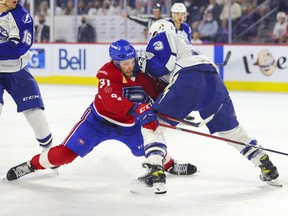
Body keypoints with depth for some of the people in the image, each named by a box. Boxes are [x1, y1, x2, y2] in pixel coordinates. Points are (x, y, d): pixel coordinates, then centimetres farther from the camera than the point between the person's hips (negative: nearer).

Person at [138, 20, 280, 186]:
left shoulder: (161, 38, 17)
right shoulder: (182, 43, 41)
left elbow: (163, 64, -1)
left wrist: (144, 64, 13)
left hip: (189, 79, -7)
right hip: (214, 82, 8)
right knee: (230, 128, 23)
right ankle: (266, 165, 23)